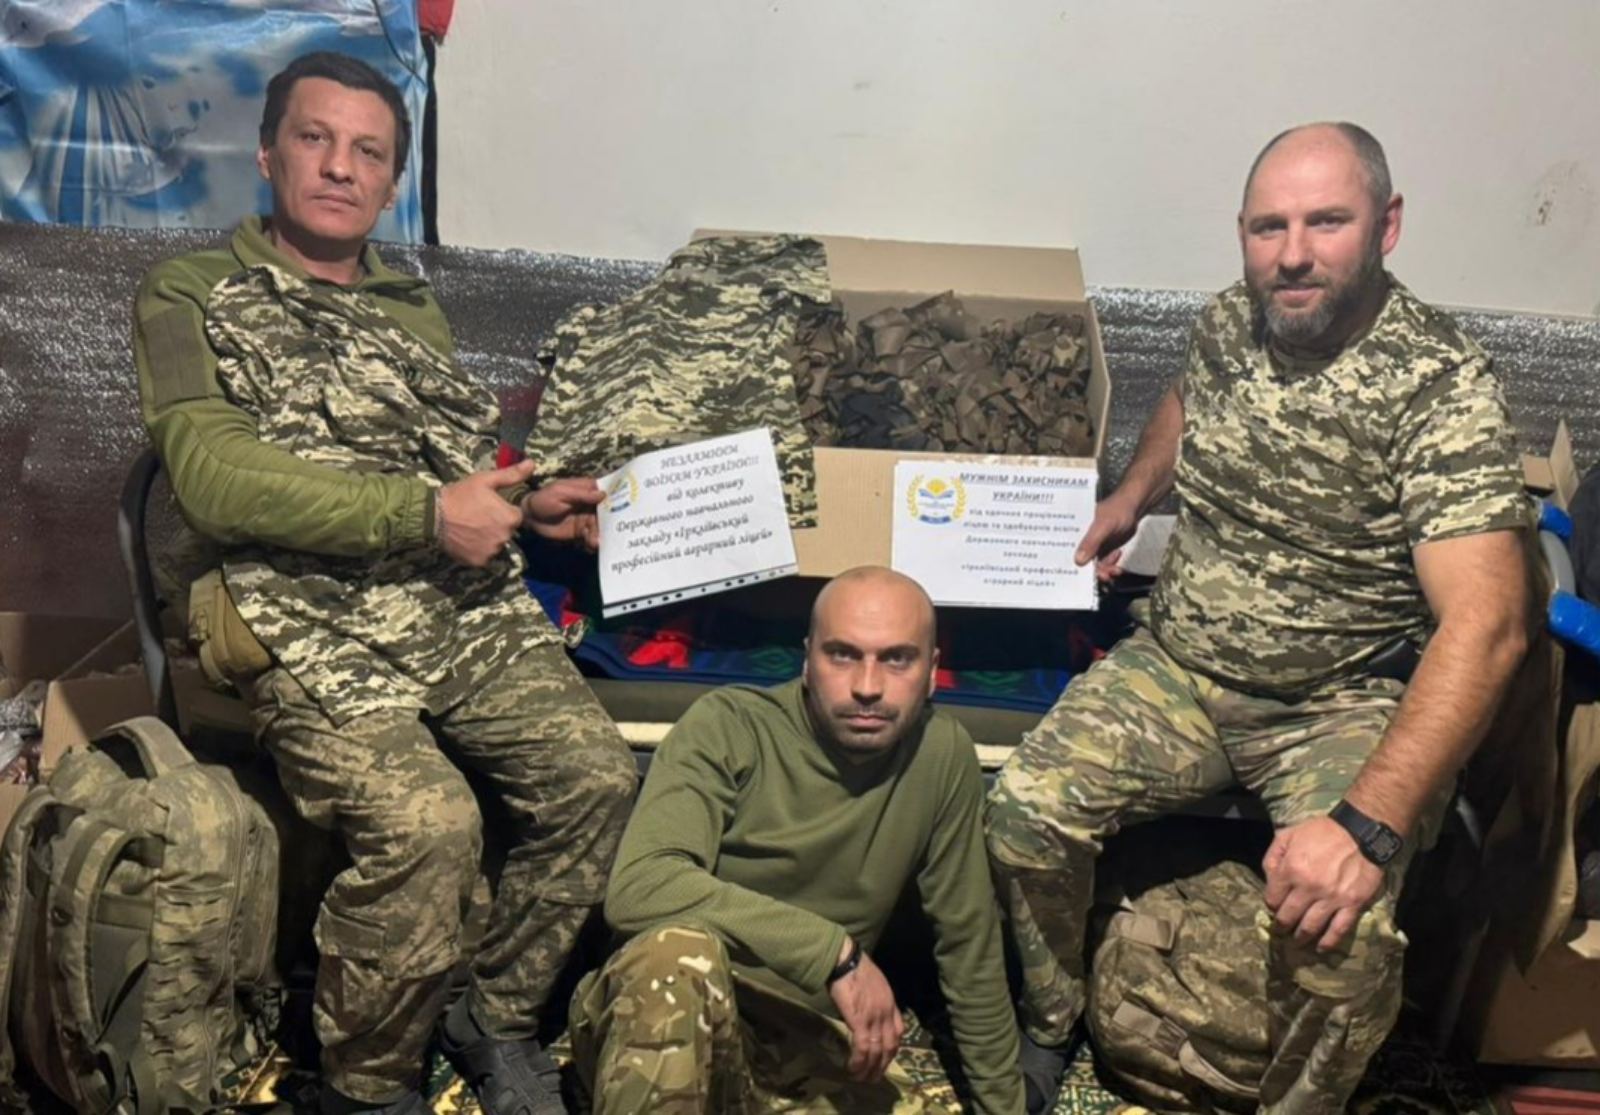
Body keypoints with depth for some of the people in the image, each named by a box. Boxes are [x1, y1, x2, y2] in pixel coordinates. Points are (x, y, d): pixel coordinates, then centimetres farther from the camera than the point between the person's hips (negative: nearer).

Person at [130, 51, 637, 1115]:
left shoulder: (416, 308, 23)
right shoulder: (190, 295, 6)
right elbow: (217, 480, -9)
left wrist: (531, 503, 9)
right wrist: (425, 513, -16)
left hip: (474, 613, 5)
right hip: (315, 627, -5)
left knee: (597, 775, -16)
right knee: (426, 822, -27)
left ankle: (500, 1017, 9)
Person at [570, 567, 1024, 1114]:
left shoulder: (943, 754, -4)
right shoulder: (727, 728, -15)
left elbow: (968, 944, 6)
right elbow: (636, 888, -30)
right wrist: (836, 951, -30)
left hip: (806, 1047, 4)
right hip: (667, 1024, -4)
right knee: (682, 950, -35)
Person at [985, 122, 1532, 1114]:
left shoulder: (1443, 387, -19)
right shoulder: (1229, 323, -1)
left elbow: (1485, 625, -29)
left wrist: (1367, 824, -37)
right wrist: (1132, 496, 15)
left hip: (1347, 706, -4)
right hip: (1178, 663, 5)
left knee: (1341, 933, -27)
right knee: (1025, 812, -16)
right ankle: (1048, 1029, 13)